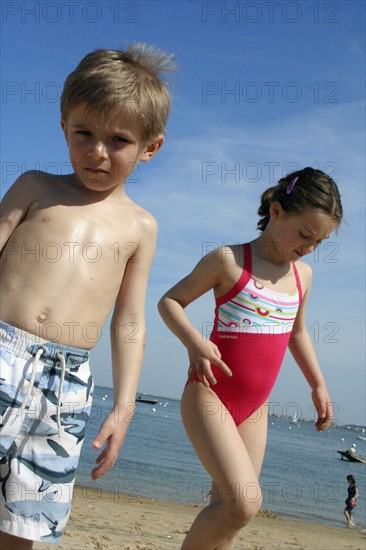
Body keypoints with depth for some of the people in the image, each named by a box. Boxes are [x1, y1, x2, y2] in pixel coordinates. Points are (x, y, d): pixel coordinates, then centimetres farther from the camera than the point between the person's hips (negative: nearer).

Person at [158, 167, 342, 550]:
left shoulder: (302, 275, 8)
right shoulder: (229, 261, -10)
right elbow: (170, 302, -5)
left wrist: (318, 386, 23)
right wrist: (194, 342, -22)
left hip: (255, 408, 6)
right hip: (210, 397, -6)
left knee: (227, 510, 7)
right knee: (244, 502, -20)